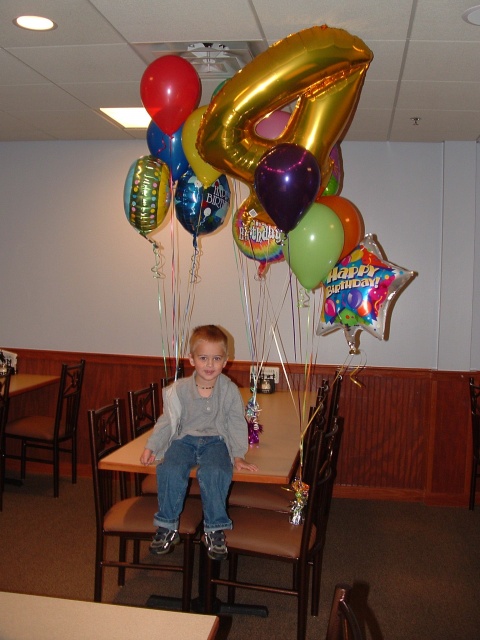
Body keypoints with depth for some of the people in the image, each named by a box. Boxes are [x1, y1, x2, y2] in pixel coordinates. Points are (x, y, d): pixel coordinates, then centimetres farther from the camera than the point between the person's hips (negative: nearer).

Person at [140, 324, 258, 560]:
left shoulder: (229, 390, -3)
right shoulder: (178, 389, -2)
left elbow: (237, 424, 3)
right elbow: (167, 421, 6)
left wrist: (238, 456, -6)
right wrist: (151, 447, -3)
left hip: (215, 440, -1)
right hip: (184, 439, 1)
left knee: (213, 472, -32)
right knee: (170, 470, -28)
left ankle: (215, 529, -13)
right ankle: (167, 526, -7)